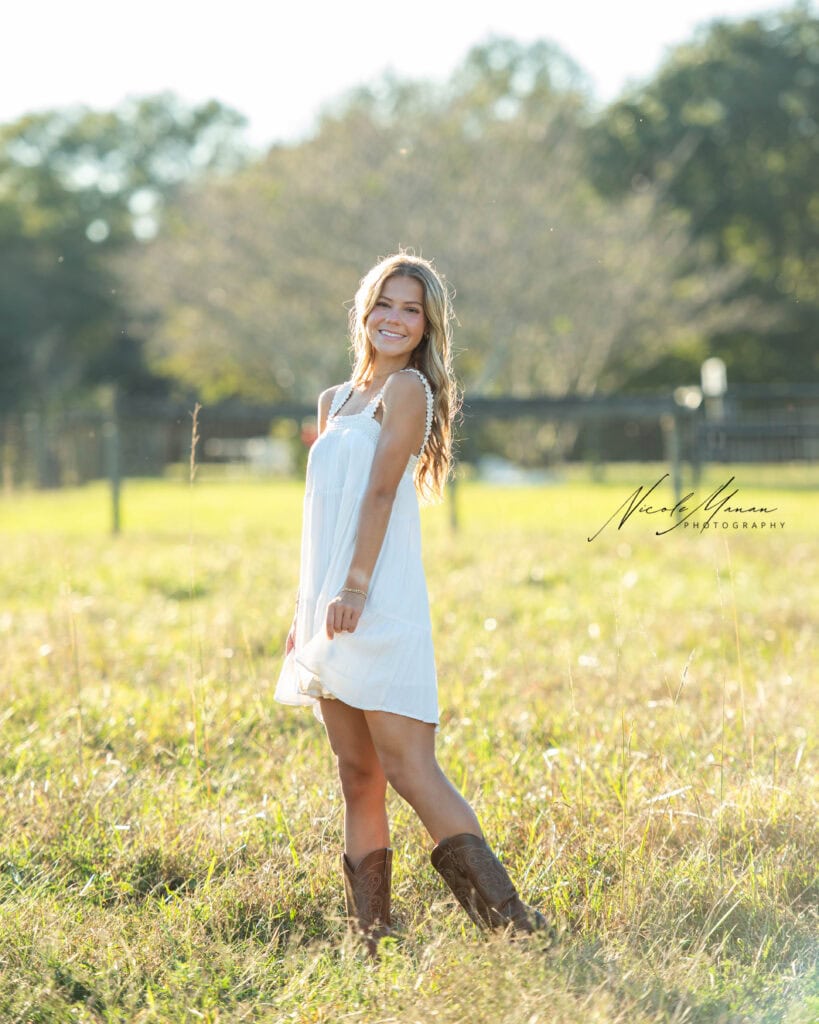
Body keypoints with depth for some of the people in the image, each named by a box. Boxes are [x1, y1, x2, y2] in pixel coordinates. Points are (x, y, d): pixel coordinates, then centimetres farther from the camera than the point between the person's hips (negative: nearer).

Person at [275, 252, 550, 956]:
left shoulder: (407, 388, -3)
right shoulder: (336, 401, 20)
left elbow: (382, 491, -13)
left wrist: (355, 586, -22)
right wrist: (304, 613, 21)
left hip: (380, 610, -8)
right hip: (332, 614, 8)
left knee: (409, 770, -13)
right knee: (358, 779, 7)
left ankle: (510, 918, -12)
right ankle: (368, 941, 10)